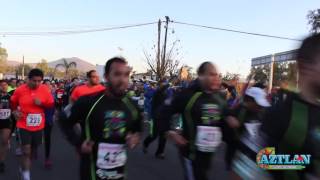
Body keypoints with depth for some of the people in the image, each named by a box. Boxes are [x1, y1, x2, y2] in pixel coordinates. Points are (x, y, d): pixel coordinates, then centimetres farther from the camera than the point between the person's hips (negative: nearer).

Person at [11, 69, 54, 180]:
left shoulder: (45, 90, -9)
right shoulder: (20, 90, -10)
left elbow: (51, 104, -1)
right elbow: (13, 102, 10)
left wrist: (41, 103, -18)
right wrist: (15, 111, -5)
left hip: (38, 126, 3)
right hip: (24, 126, -3)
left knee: (33, 148, 20)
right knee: (26, 151, -7)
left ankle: (23, 168, 48)